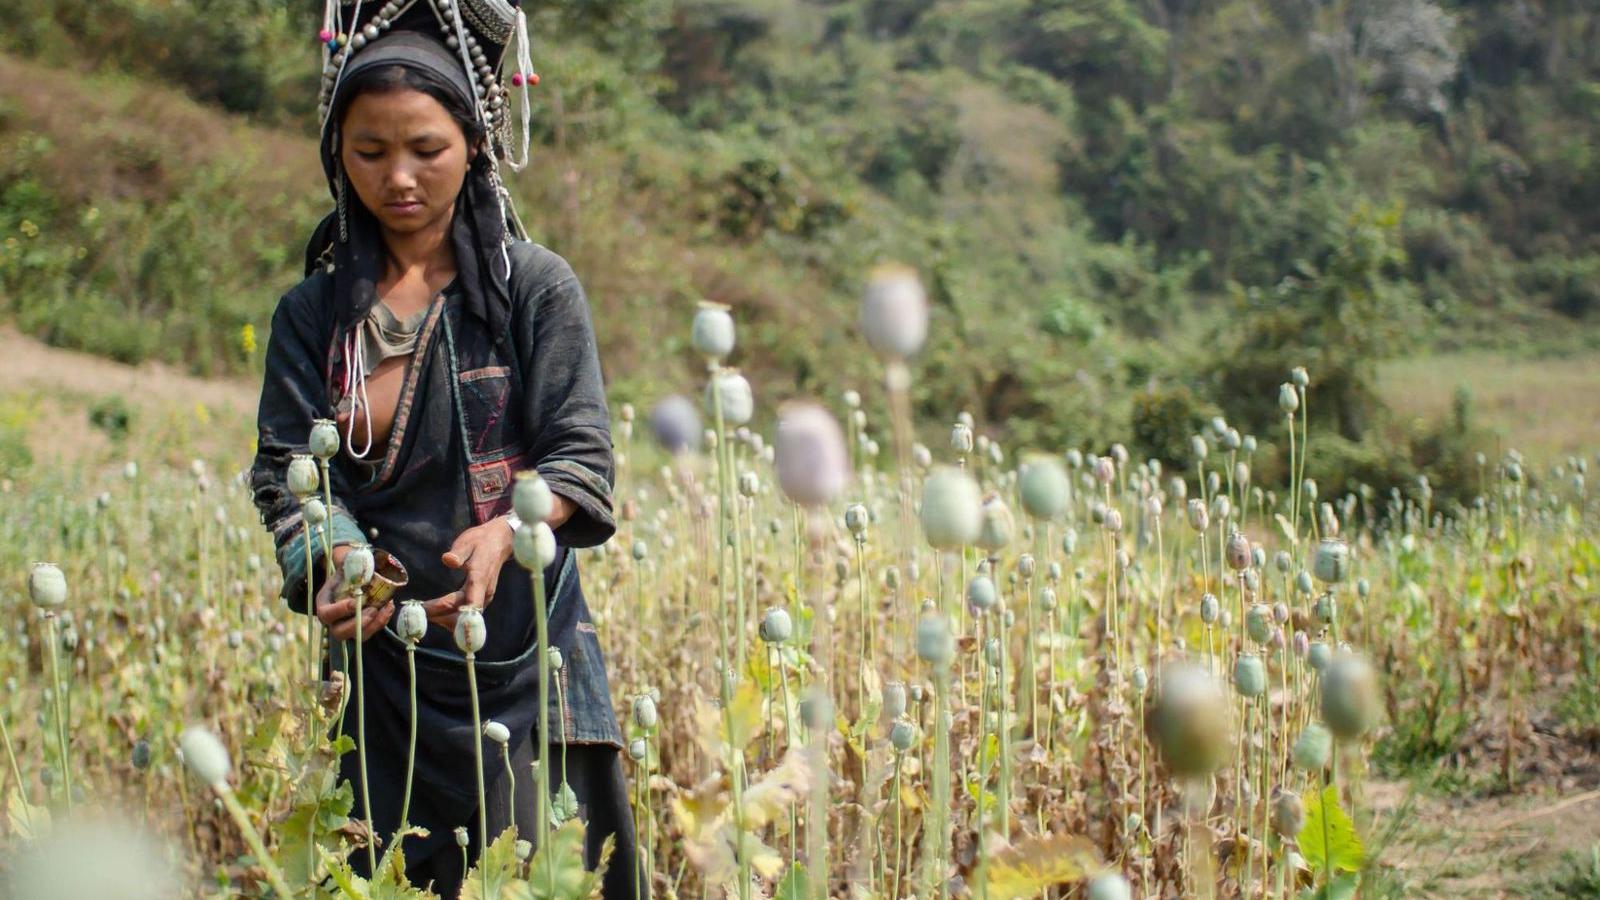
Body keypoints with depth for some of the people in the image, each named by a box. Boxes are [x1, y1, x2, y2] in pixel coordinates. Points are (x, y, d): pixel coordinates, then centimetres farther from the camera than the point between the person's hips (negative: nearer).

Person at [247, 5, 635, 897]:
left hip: (526, 658, -2)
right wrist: (330, 564, -24)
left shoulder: (536, 285, 0)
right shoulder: (312, 313, 7)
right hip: (382, 659, 2)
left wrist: (504, 532, -28)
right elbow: (288, 467, -2)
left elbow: (582, 455, -7)